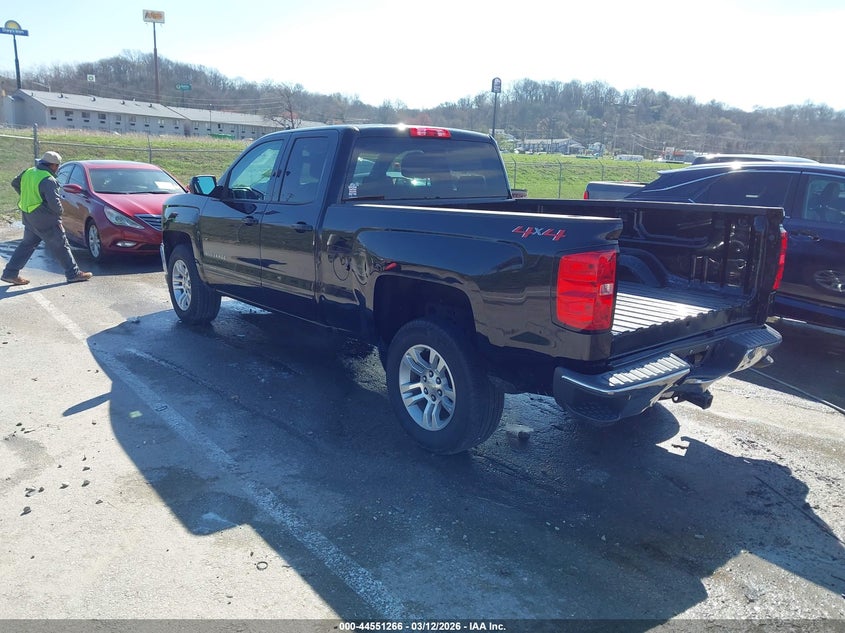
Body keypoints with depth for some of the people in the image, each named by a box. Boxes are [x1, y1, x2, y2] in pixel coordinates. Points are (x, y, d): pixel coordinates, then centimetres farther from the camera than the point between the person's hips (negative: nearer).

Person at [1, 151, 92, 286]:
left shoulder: (28, 172, 7)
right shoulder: (48, 180, -20)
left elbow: (15, 183, 23)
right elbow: (54, 202, -25)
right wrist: (59, 211, -5)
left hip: (28, 217, 9)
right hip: (44, 219, -8)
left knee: (27, 244, 17)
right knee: (60, 246, 1)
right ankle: (73, 274, 7)